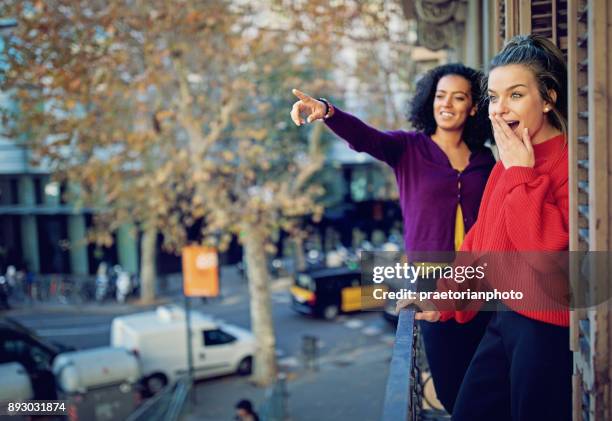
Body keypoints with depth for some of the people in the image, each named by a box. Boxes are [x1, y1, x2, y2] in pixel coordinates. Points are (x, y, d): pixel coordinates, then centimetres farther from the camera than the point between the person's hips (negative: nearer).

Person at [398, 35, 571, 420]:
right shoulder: (508, 163, 10)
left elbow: (550, 249, -25)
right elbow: (480, 242, 16)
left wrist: (522, 174, -18)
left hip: (548, 330, -8)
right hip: (505, 319, 8)